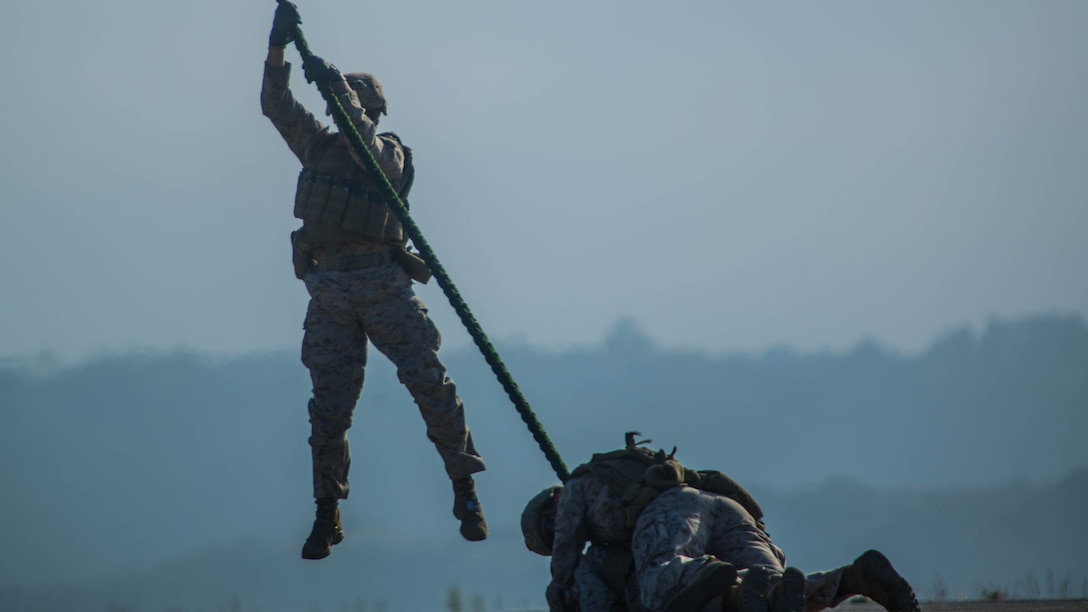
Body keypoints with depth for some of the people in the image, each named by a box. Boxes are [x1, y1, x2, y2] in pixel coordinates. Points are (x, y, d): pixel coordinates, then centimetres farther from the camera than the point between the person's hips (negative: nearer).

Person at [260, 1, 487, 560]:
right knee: (329, 403, 1)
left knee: (430, 384, -7)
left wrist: (337, 85, -29)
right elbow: (276, 105, 4)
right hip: (329, 290, 3)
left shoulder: (391, 155, 2)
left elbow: (365, 143, -20)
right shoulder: (318, 144, 13)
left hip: (383, 284, -3)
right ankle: (327, 514, 8)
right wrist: (278, 47, -9)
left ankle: (465, 492, 1)